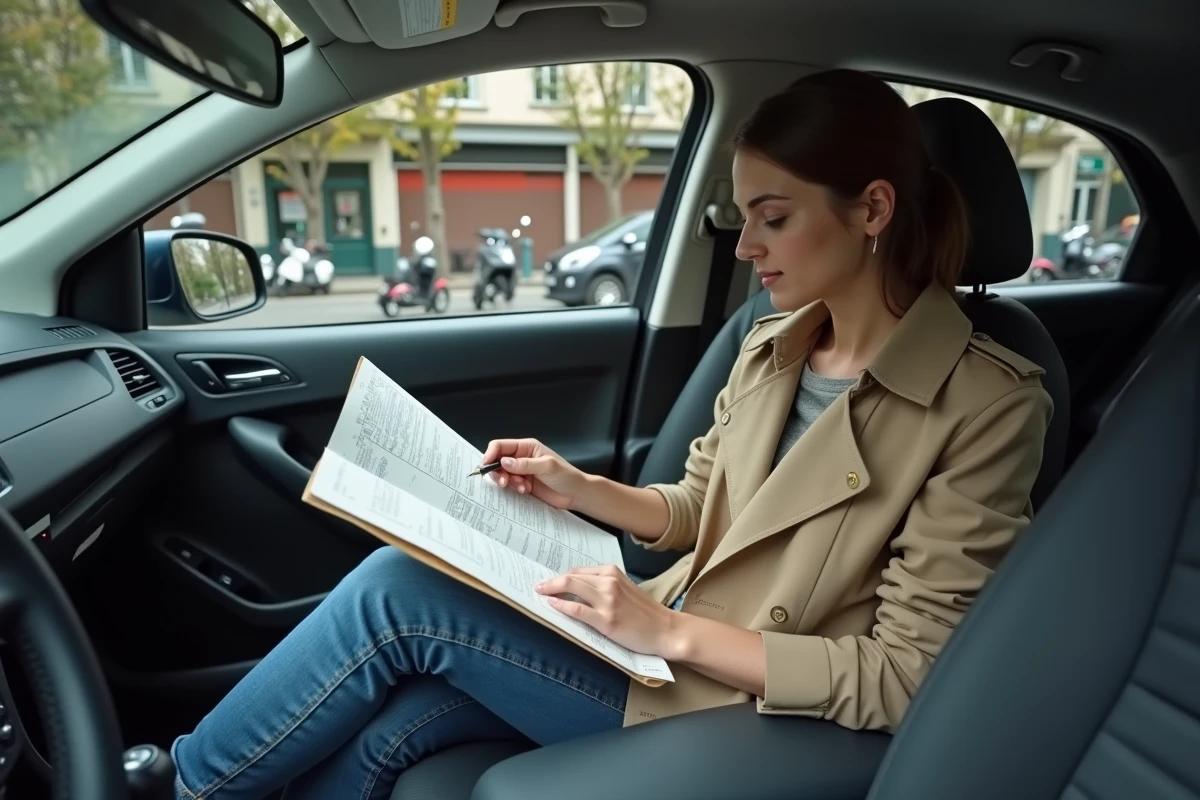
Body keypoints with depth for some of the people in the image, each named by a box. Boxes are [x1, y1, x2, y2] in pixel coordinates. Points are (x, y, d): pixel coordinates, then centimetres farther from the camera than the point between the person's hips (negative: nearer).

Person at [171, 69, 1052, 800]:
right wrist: (579, 488, -3)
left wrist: (669, 631, -23)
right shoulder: (772, 346, 4)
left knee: (397, 590, -17)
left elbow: (905, 678, -16)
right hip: (666, 646, 6)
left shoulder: (987, 404, -15)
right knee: (382, 729, -17)